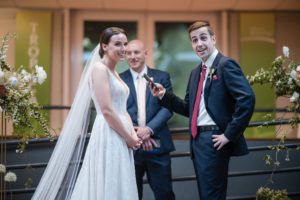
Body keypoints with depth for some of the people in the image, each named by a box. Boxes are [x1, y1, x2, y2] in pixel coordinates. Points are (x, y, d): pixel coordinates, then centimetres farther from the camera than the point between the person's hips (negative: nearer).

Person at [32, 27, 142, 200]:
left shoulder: (115, 73, 17)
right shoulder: (99, 68, -10)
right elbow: (107, 111, -18)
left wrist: (133, 134, 2)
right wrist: (129, 138, -10)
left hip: (121, 139, 9)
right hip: (108, 136, -9)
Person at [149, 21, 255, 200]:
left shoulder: (225, 65, -11)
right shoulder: (196, 72, 16)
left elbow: (247, 98, -23)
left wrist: (229, 134, -21)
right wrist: (164, 95, 3)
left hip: (214, 140, -8)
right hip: (198, 140, 8)